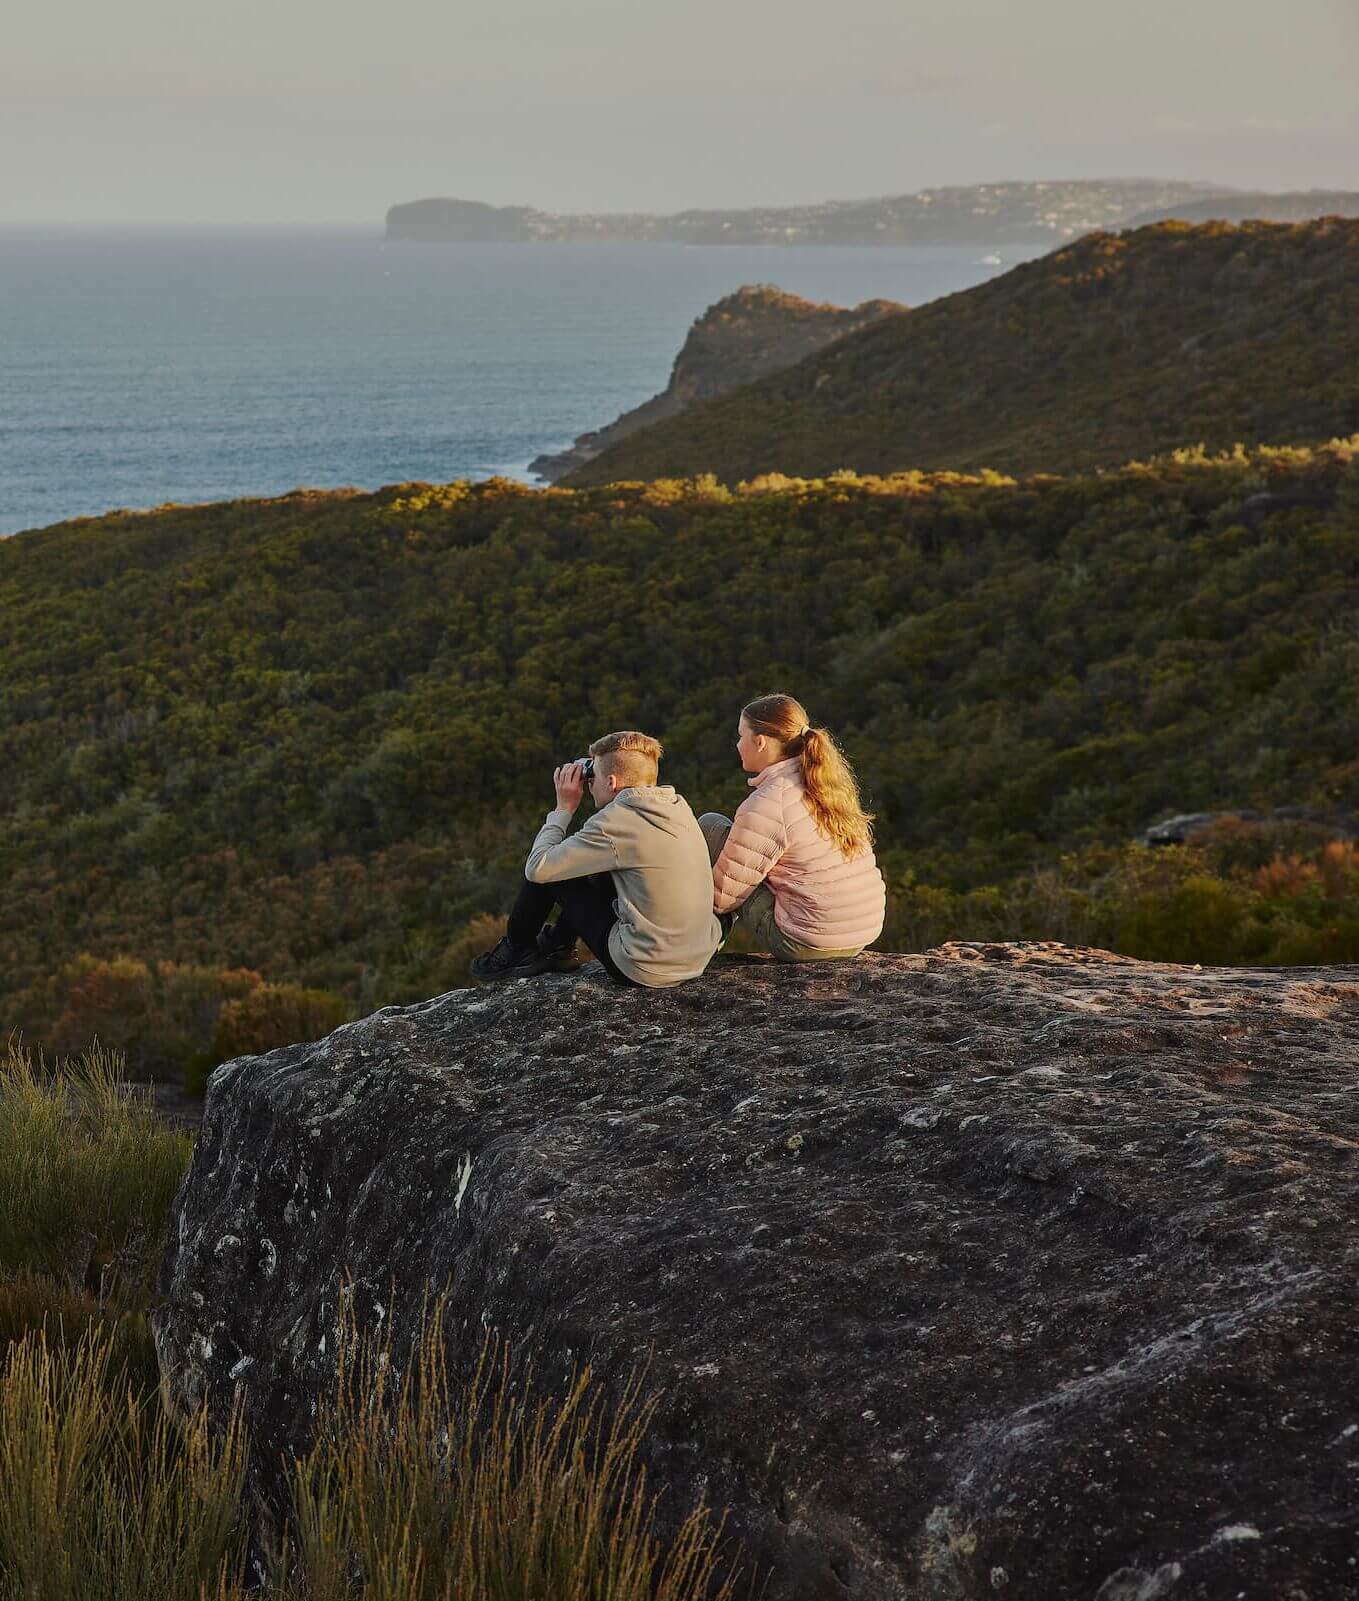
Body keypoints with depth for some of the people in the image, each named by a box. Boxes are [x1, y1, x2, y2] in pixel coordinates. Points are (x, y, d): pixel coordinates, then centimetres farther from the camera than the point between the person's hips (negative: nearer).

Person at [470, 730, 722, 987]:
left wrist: (564, 808, 0)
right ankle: (558, 945, 39)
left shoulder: (615, 821, -18)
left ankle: (517, 950, 28)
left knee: (546, 872, 6)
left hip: (645, 971, -8)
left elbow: (537, 868, -11)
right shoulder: (678, 805, 4)